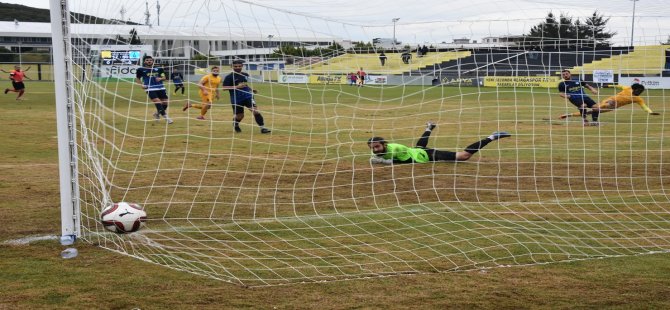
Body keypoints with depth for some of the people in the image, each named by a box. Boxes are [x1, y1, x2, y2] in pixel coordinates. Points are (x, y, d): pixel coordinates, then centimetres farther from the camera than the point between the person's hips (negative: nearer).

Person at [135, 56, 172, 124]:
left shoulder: (158, 69, 8)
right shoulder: (141, 69, 2)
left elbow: (164, 77, 9)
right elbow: (137, 79, 11)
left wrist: (160, 78, -14)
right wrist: (141, 84, -7)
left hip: (160, 88, 4)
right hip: (150, 89, -4)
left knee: (165, 103, 4)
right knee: (158, 102, -19)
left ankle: (157, 113, 33)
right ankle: (166, 117, -11)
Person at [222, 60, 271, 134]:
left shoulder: (245, 75, 10)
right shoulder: (229, 77, -7)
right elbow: (224, 88, -14)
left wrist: (251, 89, 11)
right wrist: (237, 87, -21)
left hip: (248, 96, 3)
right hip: (236, 99, -3)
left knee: (255, 110, -17)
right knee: (240, 116, 9)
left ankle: (263, 128, -17)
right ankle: (235, 124, 45)